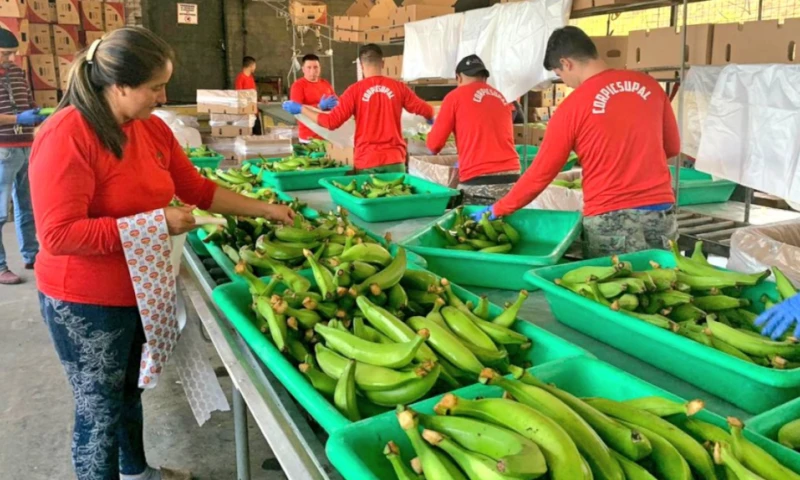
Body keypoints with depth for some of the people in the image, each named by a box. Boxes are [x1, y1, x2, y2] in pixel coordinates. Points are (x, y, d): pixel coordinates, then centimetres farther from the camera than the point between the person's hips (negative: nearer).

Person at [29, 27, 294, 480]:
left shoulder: (152, 128, 0)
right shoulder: (66, 137, -23)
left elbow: (198, 189, 8)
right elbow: (59, 235, -27)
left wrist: (267, 210, 6)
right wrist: (155, 222, -26)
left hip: (140, 290, 8)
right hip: (87, 304, -7)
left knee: (129, 391, 26)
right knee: (100, 409, 8)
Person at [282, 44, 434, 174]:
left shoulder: (355, 90, -4)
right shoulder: (398, 87, 2)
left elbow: (331, 122, -7)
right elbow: (427, 111, 11)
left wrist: (301, 108, 5)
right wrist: (430, 119, 36)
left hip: (367, 161, -1)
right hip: (394, 159, 1)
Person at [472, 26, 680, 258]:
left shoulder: (573, 106, -8)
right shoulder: (648, 85, 5)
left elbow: (541, 173, -3)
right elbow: (672, 147, 17)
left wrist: (498, 209, 8)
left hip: (610, 217, -4)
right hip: (661, 210, 5)